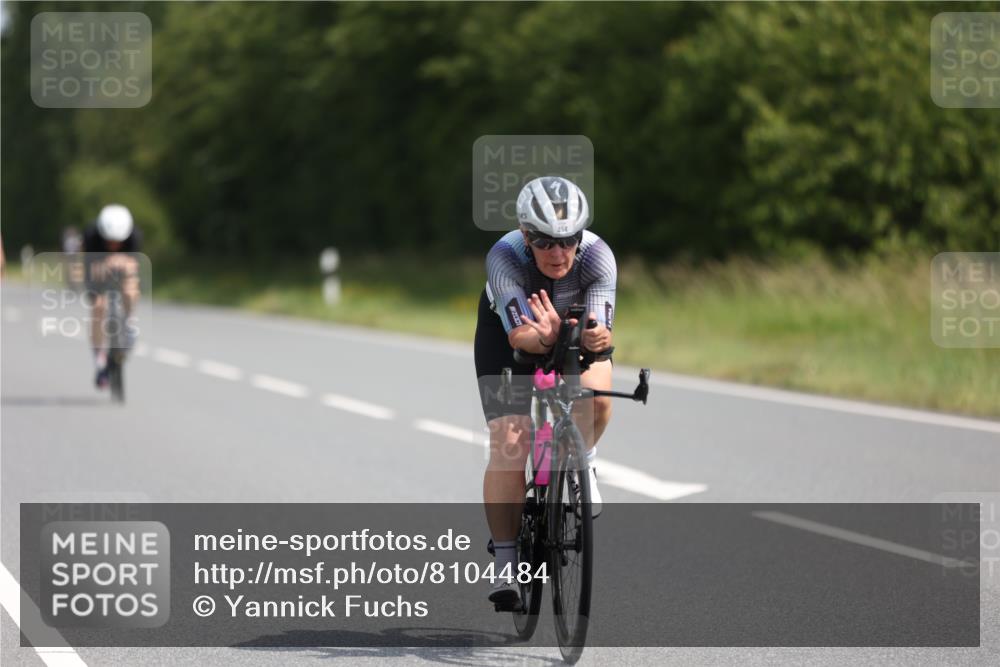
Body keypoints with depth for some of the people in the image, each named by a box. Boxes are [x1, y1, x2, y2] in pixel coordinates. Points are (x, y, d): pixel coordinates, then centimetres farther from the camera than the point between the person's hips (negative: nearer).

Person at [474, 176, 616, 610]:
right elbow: (518, 333, -46)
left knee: (596, 400, -29)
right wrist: (545, 337, -68)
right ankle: (504, 564, -6)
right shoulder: (504, 257, -37)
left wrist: (595, 337, -64)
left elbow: (600, 329, -40)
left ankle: (581, 460, 7)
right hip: (507, 328, -1)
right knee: (509, 443, -14)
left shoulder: (597, 257, -33)